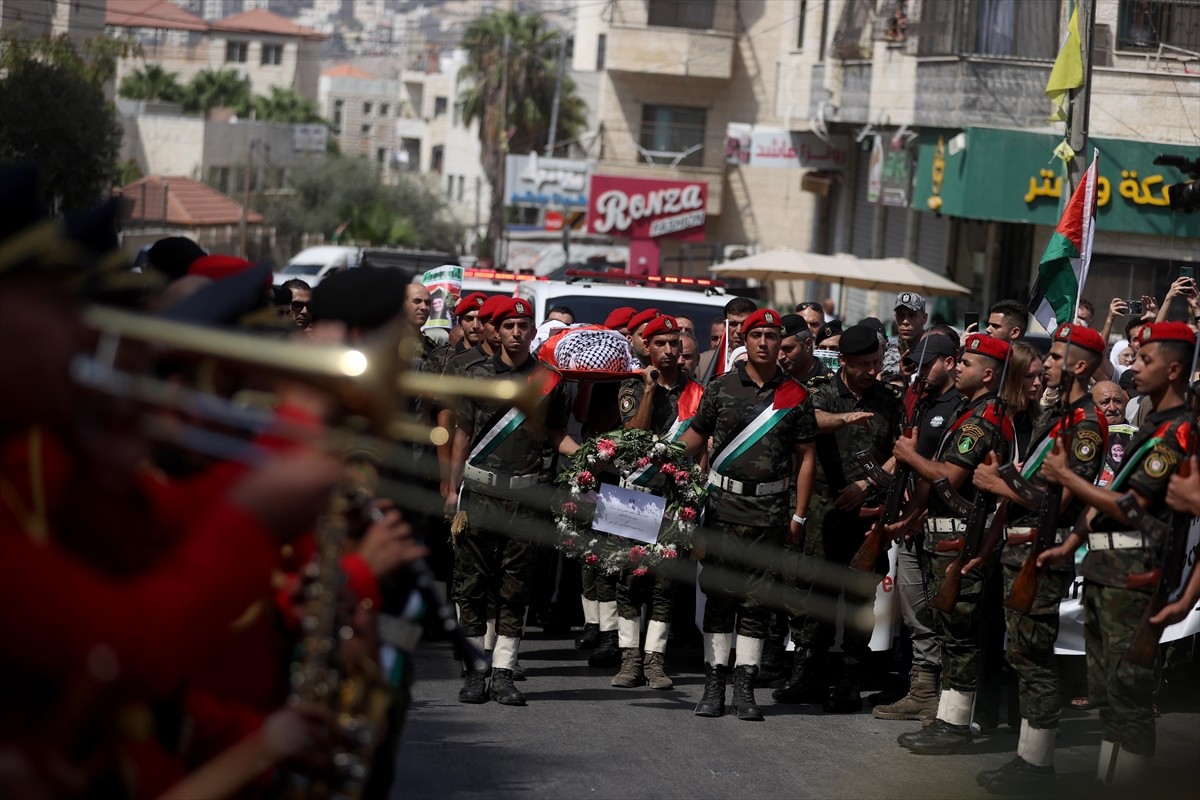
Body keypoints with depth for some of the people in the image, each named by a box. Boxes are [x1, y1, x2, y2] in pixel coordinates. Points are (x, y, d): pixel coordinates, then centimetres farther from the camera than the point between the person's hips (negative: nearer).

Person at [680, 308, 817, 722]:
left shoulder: (796, 395, 5)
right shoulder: (721, 388, 5)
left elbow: (805, 456, 8)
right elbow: (694, 438, 11)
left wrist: (799, 516, 5)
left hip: (770, 511, 0)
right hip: (724, 504, 0)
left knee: (757, 600, 2)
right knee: (719, 595, 1)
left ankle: (744, 687, 7)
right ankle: (714, 685, 5)